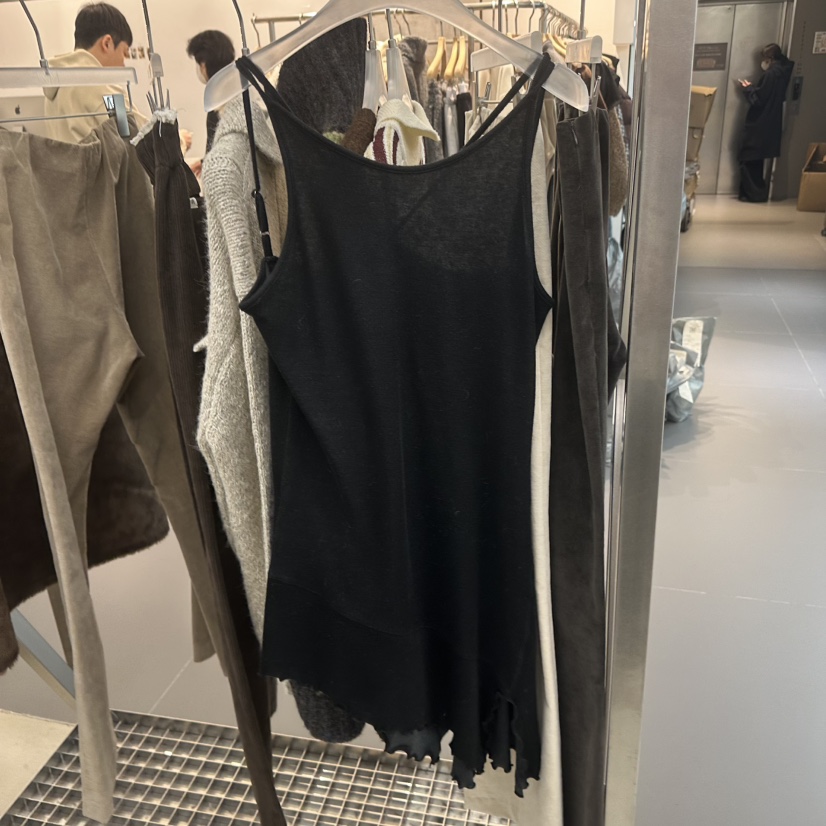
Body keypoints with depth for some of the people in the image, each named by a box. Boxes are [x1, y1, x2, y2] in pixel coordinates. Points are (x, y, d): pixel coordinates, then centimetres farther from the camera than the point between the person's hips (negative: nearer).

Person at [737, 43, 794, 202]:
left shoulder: (771, 73, -17)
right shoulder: (783, 72, 10)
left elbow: (758, 99, -18)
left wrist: (748, 88, -1)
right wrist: (753, 87, 15)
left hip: (759, 124, -9)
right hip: (769, 123, 9)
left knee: (749, 159, -2)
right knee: (757, 160, 15)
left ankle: (755, 194, -1)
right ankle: (758, 192, 19)